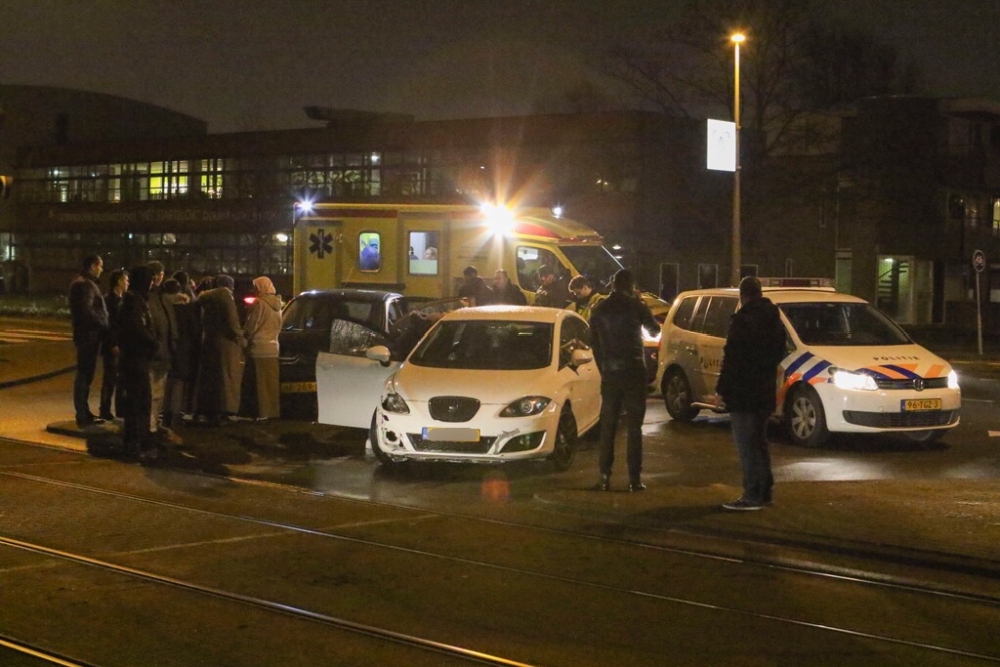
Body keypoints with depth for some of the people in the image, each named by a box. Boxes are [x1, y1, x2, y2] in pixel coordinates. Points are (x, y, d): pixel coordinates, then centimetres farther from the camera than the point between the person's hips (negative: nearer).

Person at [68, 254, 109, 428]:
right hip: (89, 334, -10)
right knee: (85, 374, -7)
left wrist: (101, 325, 12)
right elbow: (87, 311, -25)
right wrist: (103, 326, -14)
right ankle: (82, 416, -5)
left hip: (85, 333, 10)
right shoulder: (86, 285, -15)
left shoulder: (80, 282, 18)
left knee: (85, 374, 15)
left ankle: (84, 413, 22)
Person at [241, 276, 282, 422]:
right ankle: (273, 410, 11)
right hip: (274, 348, 7)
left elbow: (250, 327, -9)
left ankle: (261, 412, -5)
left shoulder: (259, 304, -11)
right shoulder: (276, 305, 12)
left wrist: (244, 338, 7)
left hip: (259, 348, -7)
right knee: (272, 382, 10)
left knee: (258, 382, -3)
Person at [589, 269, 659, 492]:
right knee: (634, 426, 0)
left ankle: (605, 476, 5)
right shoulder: (636, 306, -6)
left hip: (610, 372, 3)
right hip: (633, 371, -3)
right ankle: (634, 478, -3)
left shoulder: (600, 310, 4)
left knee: (607, 426, 8)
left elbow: (595, 343, 8)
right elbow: (653, 328, 10)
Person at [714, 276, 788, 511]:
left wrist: (721, 390, -15)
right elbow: (779, 353, 19)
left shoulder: (743, 319, -16)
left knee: (747, 446, -6)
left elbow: (731, 358, -19)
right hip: (764, 392, 9)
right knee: (758, 443, 18)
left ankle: (752, 496, -6)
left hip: (743, 394, -8)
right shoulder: (774, 319, 10)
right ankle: (764, 491, 22)